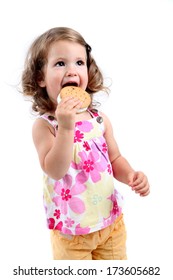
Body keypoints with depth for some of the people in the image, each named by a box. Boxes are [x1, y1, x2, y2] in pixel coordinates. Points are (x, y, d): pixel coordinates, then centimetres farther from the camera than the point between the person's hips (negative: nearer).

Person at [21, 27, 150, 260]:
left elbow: (115, 158, 7)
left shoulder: (100, 119, -4)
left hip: (111, 220, 4)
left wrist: (131, 176, -13)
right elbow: (55, 171, -26)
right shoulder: (44, 125, -15)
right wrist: (66, 127, -35)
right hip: (70, 230, -3)